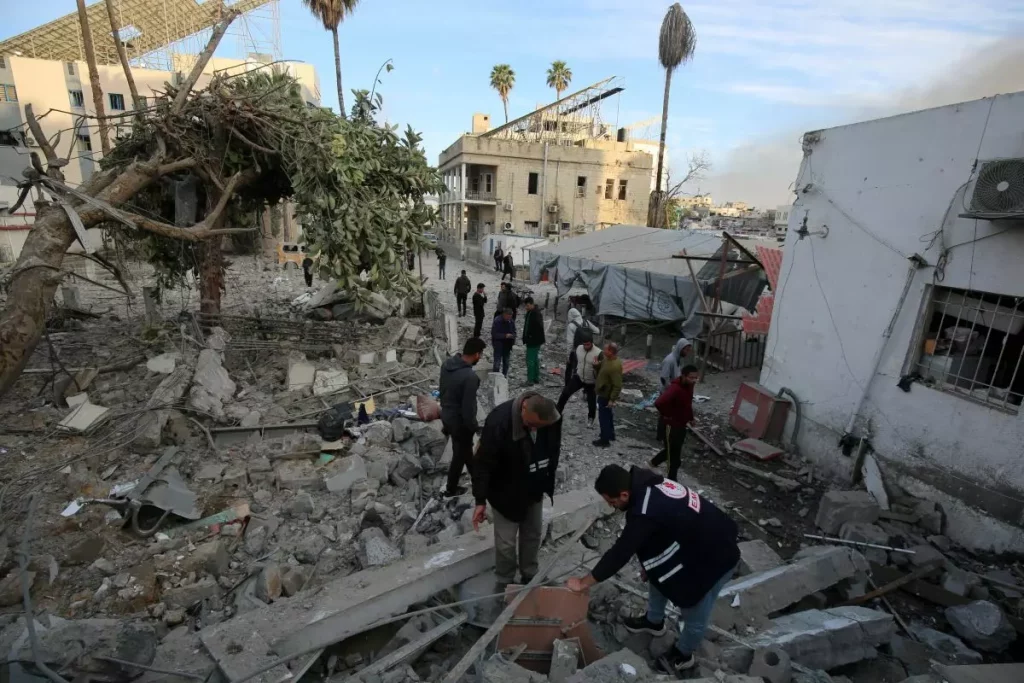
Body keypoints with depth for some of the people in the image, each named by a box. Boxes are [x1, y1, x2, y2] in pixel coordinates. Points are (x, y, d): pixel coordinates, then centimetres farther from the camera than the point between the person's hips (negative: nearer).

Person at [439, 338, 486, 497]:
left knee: (466, 448, 28)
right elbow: (468, 408, -25)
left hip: (446, 415, 8)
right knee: (460, 454, 15)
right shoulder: (470, 376, -32)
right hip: (460, 421, -8)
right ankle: (451, 489, 33)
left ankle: (476, 476, 50)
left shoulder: (447, 364, -7)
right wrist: (474, 427, -9)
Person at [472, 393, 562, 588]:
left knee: (533, 535, 20)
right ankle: (504, 582, 34)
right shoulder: (499, 421, -34)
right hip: (506, 493, -4)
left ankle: (529, 575, 44)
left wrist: (548, 483, 10)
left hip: (534, 490, 5)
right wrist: (480, 500, -21)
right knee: (505, 543, 8)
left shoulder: (553, 418, -20)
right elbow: (484, 463, -24)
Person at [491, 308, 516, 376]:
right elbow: (494, 334, -17)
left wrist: (512, 336, -13)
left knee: (506, 362, 15)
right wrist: (505, 335, -27)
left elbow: (514, 332, 11)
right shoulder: (497, 321, -16)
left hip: (507, 345, 5)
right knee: (497, 363, -7)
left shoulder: (512, 322, 0)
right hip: (498, 344, -5)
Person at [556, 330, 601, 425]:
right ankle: (558, 411, 18)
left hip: (591, 383, -3)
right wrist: (574, 372, 16)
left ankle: (591, 418, 38)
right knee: (565, 393, 0)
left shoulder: (598, 353, -22)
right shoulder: (579, 348, -7)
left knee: (591, 402, 10)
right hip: (578, 378, 4)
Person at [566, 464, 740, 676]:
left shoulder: (645, 513, -35)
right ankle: (654, 621, 46)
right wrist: (647, 564, 15)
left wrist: (583, 583, -12)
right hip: (695, 543, 9)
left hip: (715, 558, -9)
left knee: (695, 615, 11)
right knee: (657, 572, 22)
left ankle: (683, 656, 39)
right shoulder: (648, 485, -9)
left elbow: (620, 553, -25)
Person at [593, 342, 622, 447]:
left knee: (603, 417, 3)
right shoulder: (606, 359, -1)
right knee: (607, 415, 24)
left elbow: (617, 386, -29)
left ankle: (605, 440, 16)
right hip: (603, 393, 10)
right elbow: (601, 371, 16)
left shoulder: (615, 366, -30)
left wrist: (612, 399, -27)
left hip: (606, 396, -10)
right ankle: (610, 435, 40)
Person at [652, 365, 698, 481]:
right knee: (674, 455, 5)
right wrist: (668, 415, -25)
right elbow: (659, 403, -42)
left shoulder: (689, 386, -1)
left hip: (682, 424, 9)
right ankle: (672, 480, 23)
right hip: (671, 425, -9)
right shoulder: (674, 388, -30)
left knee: (673, 450, 24)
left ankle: (654, 462, 46)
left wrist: (690, 417, 12)